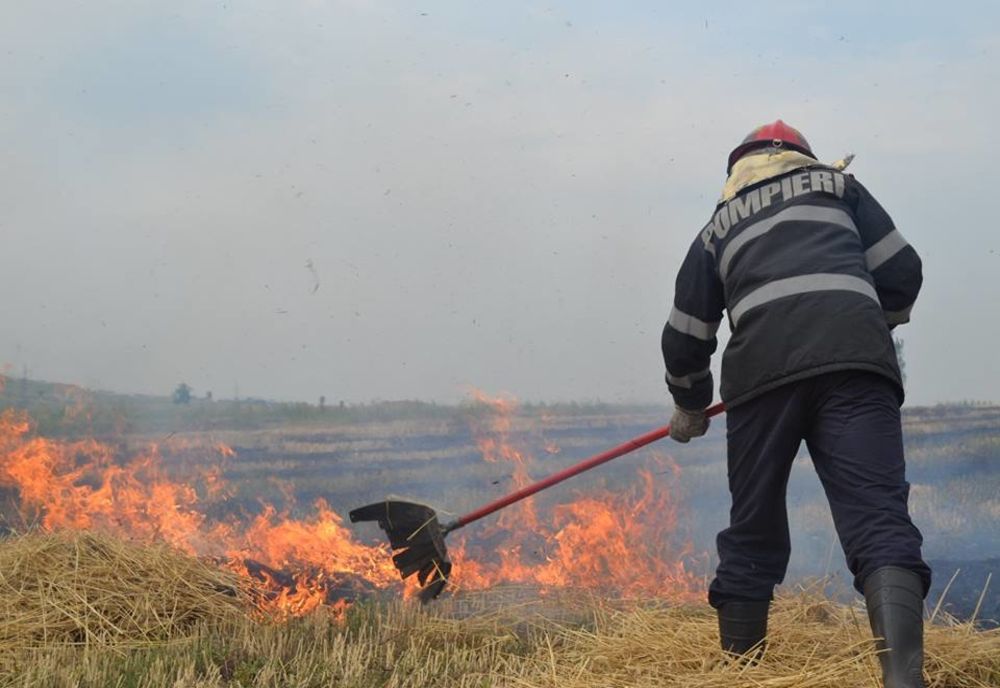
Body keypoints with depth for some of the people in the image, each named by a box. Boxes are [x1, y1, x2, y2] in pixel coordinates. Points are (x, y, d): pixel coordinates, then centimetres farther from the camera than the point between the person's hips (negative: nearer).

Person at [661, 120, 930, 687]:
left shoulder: (719, 228, 30)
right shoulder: (837, 185, 28)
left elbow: (685, 338, 29)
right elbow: (902, 272, 19)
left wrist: (690, 408, 47)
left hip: (763, 368, 2)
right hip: (856, 362, -1)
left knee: (753, 532, 15)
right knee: (879, 519, -11)